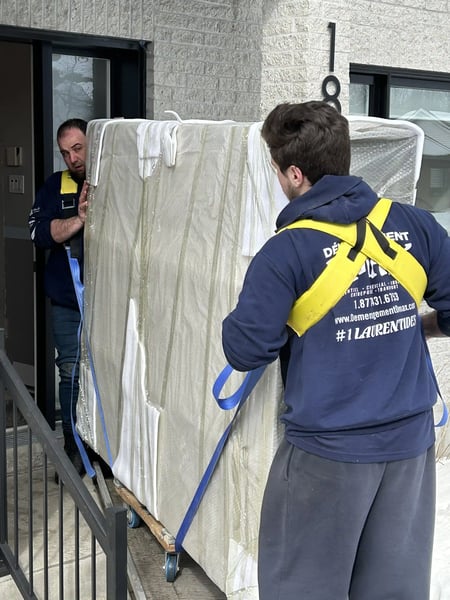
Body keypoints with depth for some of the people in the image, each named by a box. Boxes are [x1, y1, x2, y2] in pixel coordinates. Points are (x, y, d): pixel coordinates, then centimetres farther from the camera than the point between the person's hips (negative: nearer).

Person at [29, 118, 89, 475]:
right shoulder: (56, 186, 6)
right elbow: (39, 233, -6)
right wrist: (78, 220, -18)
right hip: (69, 301, 2)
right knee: (72, 374, 8)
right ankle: (74, 448, 21)